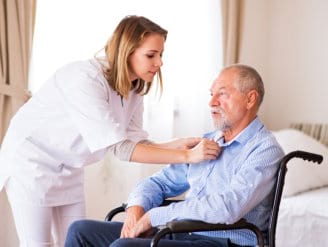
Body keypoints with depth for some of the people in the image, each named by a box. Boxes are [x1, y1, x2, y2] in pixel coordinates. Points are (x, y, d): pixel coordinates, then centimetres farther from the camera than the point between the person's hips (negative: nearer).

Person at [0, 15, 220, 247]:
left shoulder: (134, 88, -5)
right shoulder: (86, 79, -30)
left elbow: (136, 143, -7)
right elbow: (120, 148, -33)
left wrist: (177, 145, -24)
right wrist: (186, 156, -35)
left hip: (67, 167, 7)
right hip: (31, 158, -7)